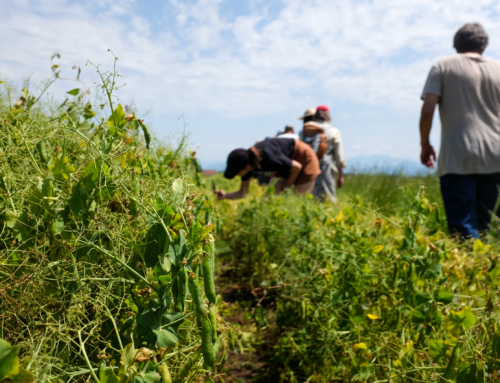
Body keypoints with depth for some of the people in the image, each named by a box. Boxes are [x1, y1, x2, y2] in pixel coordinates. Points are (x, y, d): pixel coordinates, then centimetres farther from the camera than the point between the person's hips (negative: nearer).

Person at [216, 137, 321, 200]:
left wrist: (287, 187, -11)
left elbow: (297, 166, -24)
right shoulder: (247, 161, -16)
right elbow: (242, 193, -7)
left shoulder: (268, 159, -40)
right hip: (290, 159, 8)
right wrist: (225, 195, -25)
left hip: (303, 159, -7)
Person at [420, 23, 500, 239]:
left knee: (464, 229, -6)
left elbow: (427, 110, -6)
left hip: (457, 158, -4)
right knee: (481, 224, 15)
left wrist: (425, 144, 5)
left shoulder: (443, 67, 3)